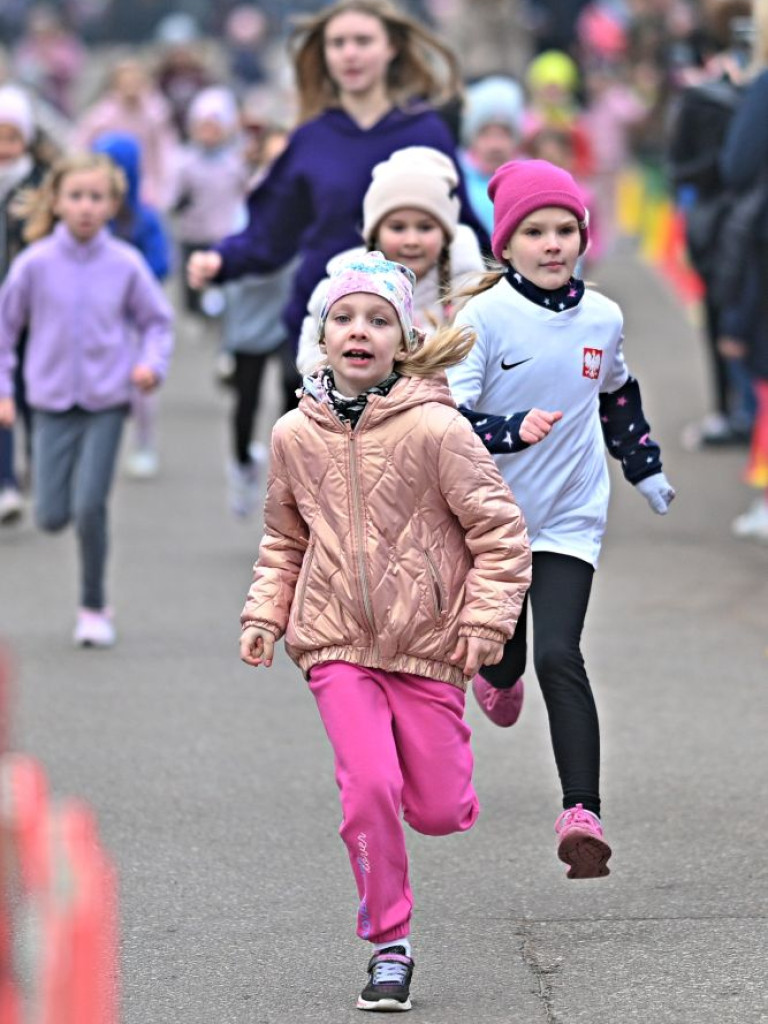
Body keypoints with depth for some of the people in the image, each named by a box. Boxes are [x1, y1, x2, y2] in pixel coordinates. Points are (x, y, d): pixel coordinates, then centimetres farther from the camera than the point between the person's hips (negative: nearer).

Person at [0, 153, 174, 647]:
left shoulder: (126, 264, -5)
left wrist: (152, 362, -9)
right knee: (53, 517, -4)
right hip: (54, 402, 1)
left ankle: (94, 609, 7)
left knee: (90, 507, -11)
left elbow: (156, 320, 9)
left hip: (107, 402, -1)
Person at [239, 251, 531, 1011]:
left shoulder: (435, 428, -11)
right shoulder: (295, 435, 1)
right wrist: (264, 613, 7)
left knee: (437, 811, 1)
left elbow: (499, 529, -4)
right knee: (368, 790, -14)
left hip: (428, 645, -1)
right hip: (337, 645, 2)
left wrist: (486, 620, -9)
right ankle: (388, 946, 2)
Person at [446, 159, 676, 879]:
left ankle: (582, 813, -19)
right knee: (502, 651, 15)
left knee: (558, 657, -15)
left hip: (570, 517, 1)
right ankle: (499, 678, 55)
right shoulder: (484, 317, -13)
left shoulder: (602, 318, 1)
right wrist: (513, 432, -34)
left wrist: (646, 469, 28)